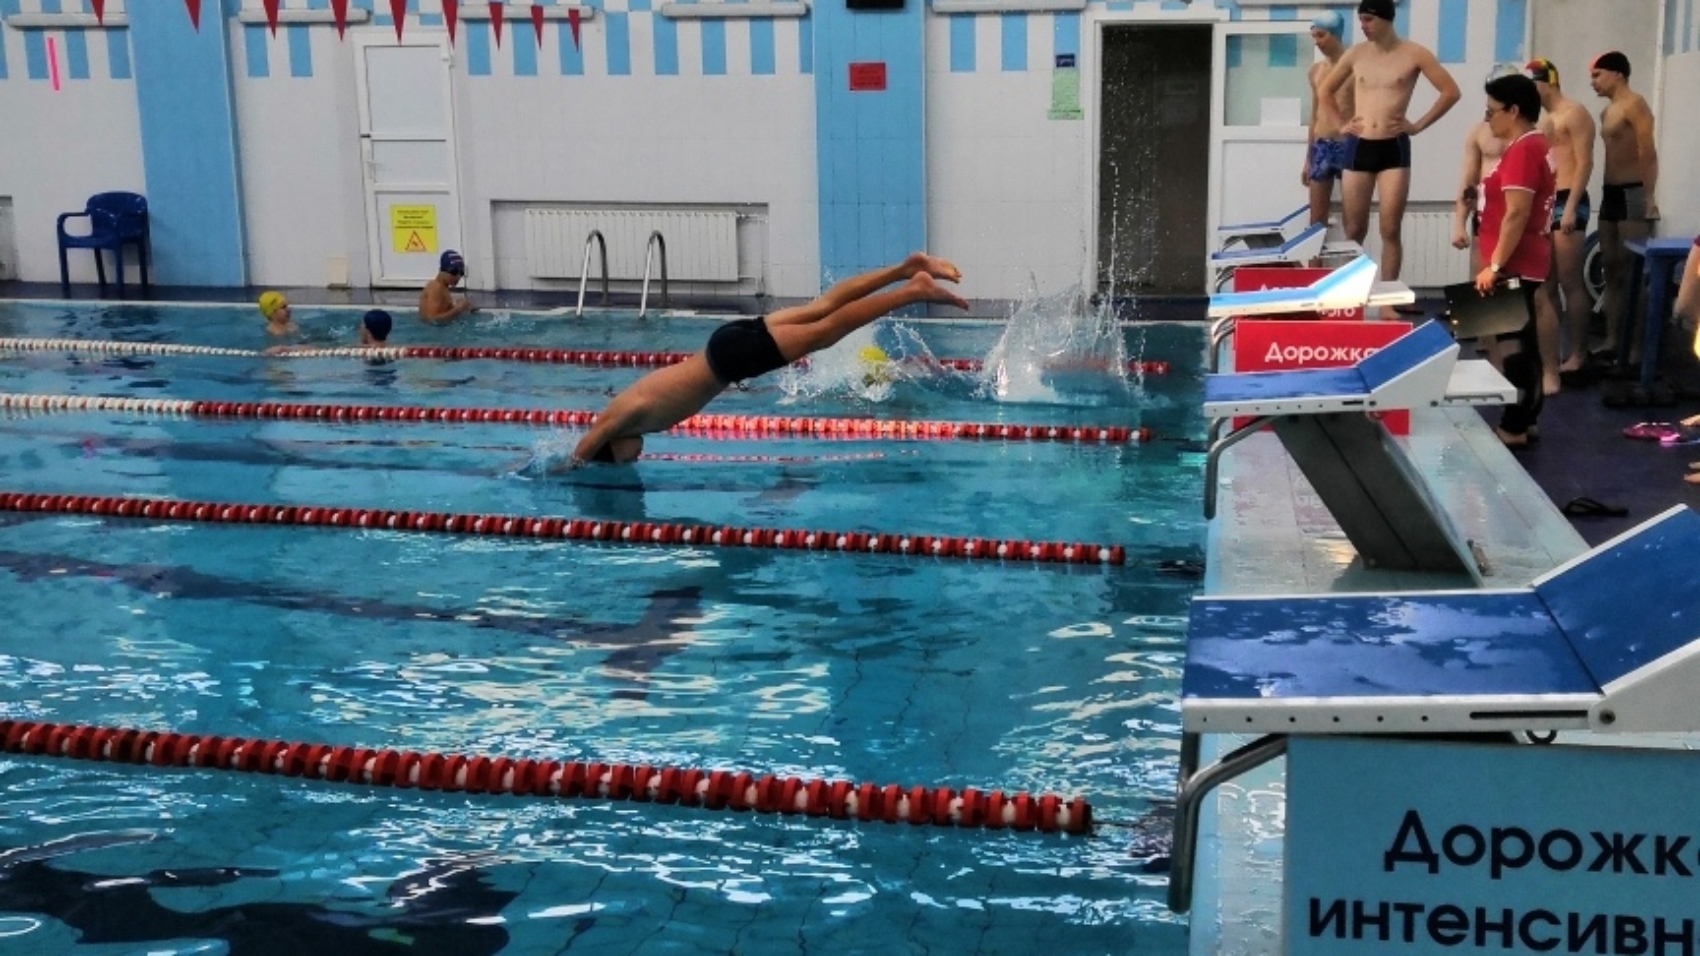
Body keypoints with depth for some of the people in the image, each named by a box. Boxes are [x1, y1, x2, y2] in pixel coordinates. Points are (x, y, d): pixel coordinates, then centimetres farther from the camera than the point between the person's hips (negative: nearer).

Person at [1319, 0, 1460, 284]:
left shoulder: (1414, 54, -1)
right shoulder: (1356, 54, 7)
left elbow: (1451, 91, 0)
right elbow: (1325, 91, 20)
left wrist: (1418, 125, -2)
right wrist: (1339, 123, 10)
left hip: (1394, 147, -2)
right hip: (1358, 147, 3)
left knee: (1390, 231, -4)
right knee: (1353, 231, 3)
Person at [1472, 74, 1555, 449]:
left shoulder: (1522, 150, -17)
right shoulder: (1532, 146, 15)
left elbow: (1516, 214, -23)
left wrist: (1494, 266, -21)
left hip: (1514, 268, -11)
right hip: (1521, 264, 11)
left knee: (1515, 345, -5)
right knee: (1523, 343, 14)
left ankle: (1513, 429, 0)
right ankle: (1524, 420, 21)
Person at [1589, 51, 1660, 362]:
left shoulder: (1634, 105, -9)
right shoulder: (1607, 111, 17)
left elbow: (1648, 153, -17)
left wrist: (1649, 197, -24)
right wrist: (1606, 192, 11)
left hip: (1632, 194, -9)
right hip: (1610, 193, 9)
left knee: (1634, 273, -8)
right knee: (1612, 271, 11)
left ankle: (1637, 346, -7)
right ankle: (1612, 340, 16)